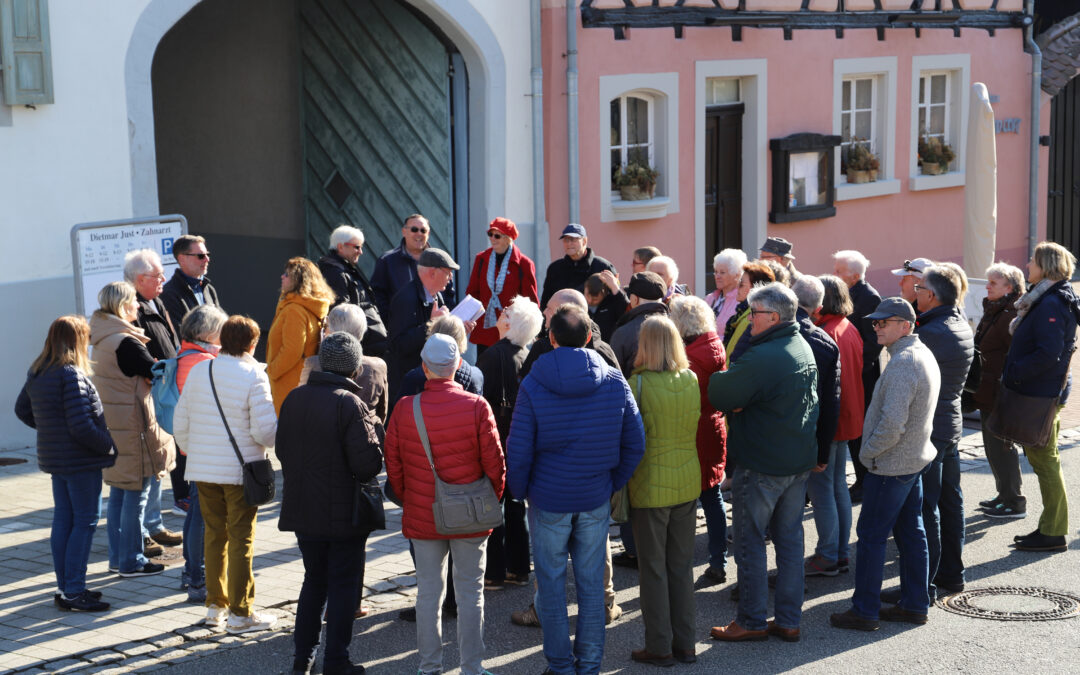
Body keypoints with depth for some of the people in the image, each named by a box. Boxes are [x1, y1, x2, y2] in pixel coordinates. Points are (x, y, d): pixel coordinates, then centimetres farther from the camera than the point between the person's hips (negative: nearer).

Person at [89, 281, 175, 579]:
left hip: (111, 426, 9)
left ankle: (117, 556, 23)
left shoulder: (102, 340, 10)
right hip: (132, 429, -9)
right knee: (136, 495, -1)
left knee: (118, 493, 16)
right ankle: (131, 561, 5)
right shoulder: (125, 343, -19)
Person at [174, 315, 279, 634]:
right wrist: (281, 436, 4)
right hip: (240, 470, -5)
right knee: (241, 539, 2)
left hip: (204, 470, 5)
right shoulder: (254, 377, -13)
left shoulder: (198, 371, 4)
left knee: (214, 535, 15)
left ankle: (215, 607, 22)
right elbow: (264, 429, -17)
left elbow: (180, 423, 8)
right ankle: (240, 613, 7)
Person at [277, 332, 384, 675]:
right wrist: (372, 426, -5)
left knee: (314, 580, 20)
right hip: (344, 513, -6)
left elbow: (281, 449, 11)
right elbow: (368, 463, -22)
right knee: (343, 585, 6)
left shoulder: (294, 399, 1)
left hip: (303, 511, 6)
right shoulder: (350, 405, -19)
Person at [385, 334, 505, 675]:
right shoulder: (476, 406, -12)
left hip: (422, 518, 1)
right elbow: (494, 464, -8)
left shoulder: (404, 409, -7)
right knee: (470, 592, 9)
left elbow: (393, 467, 0)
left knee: (428, 591, 11)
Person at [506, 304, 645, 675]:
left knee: (551, 582, 10)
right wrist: (613, 483, 11)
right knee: (591, 582, 11)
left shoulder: (532, 386, -12)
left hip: (549, 499, -2)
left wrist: (520, 491, 5)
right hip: (596, 499, 2)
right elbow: (635, 444, 0)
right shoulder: (614, 382, -4)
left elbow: (518, 451, -11)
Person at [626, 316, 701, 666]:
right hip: (688, 483, 5)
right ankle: (685, 644, 21)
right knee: (682, 566, 15)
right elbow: (694, 426, 9)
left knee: (653, 568, 7)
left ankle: (660, 647, 13)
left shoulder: (637, 384, -17)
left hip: (651, 487, -5)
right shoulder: (692, 380, -2)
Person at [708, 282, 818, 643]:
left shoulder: (761, 359, -24)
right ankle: (789, 620, 19)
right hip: (799, 461, 8)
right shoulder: (803, 348, 7)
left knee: (750, 542, 4)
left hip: (760, 465, -8)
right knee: (790, 539, 13)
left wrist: (721, 377, -1)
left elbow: (719, 396, -23)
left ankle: (752, 621, 12)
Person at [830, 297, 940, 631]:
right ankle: (915, 605, 22)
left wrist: (868, 453, -13)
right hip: (915, 458, 10)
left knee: (871, 535, -2)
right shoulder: (924, 355, 10)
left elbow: (892, 424, -28)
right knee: (910, 532, 14)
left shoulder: (902, 364, -23)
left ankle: (864, 610, 4)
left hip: (890, 465, -10)